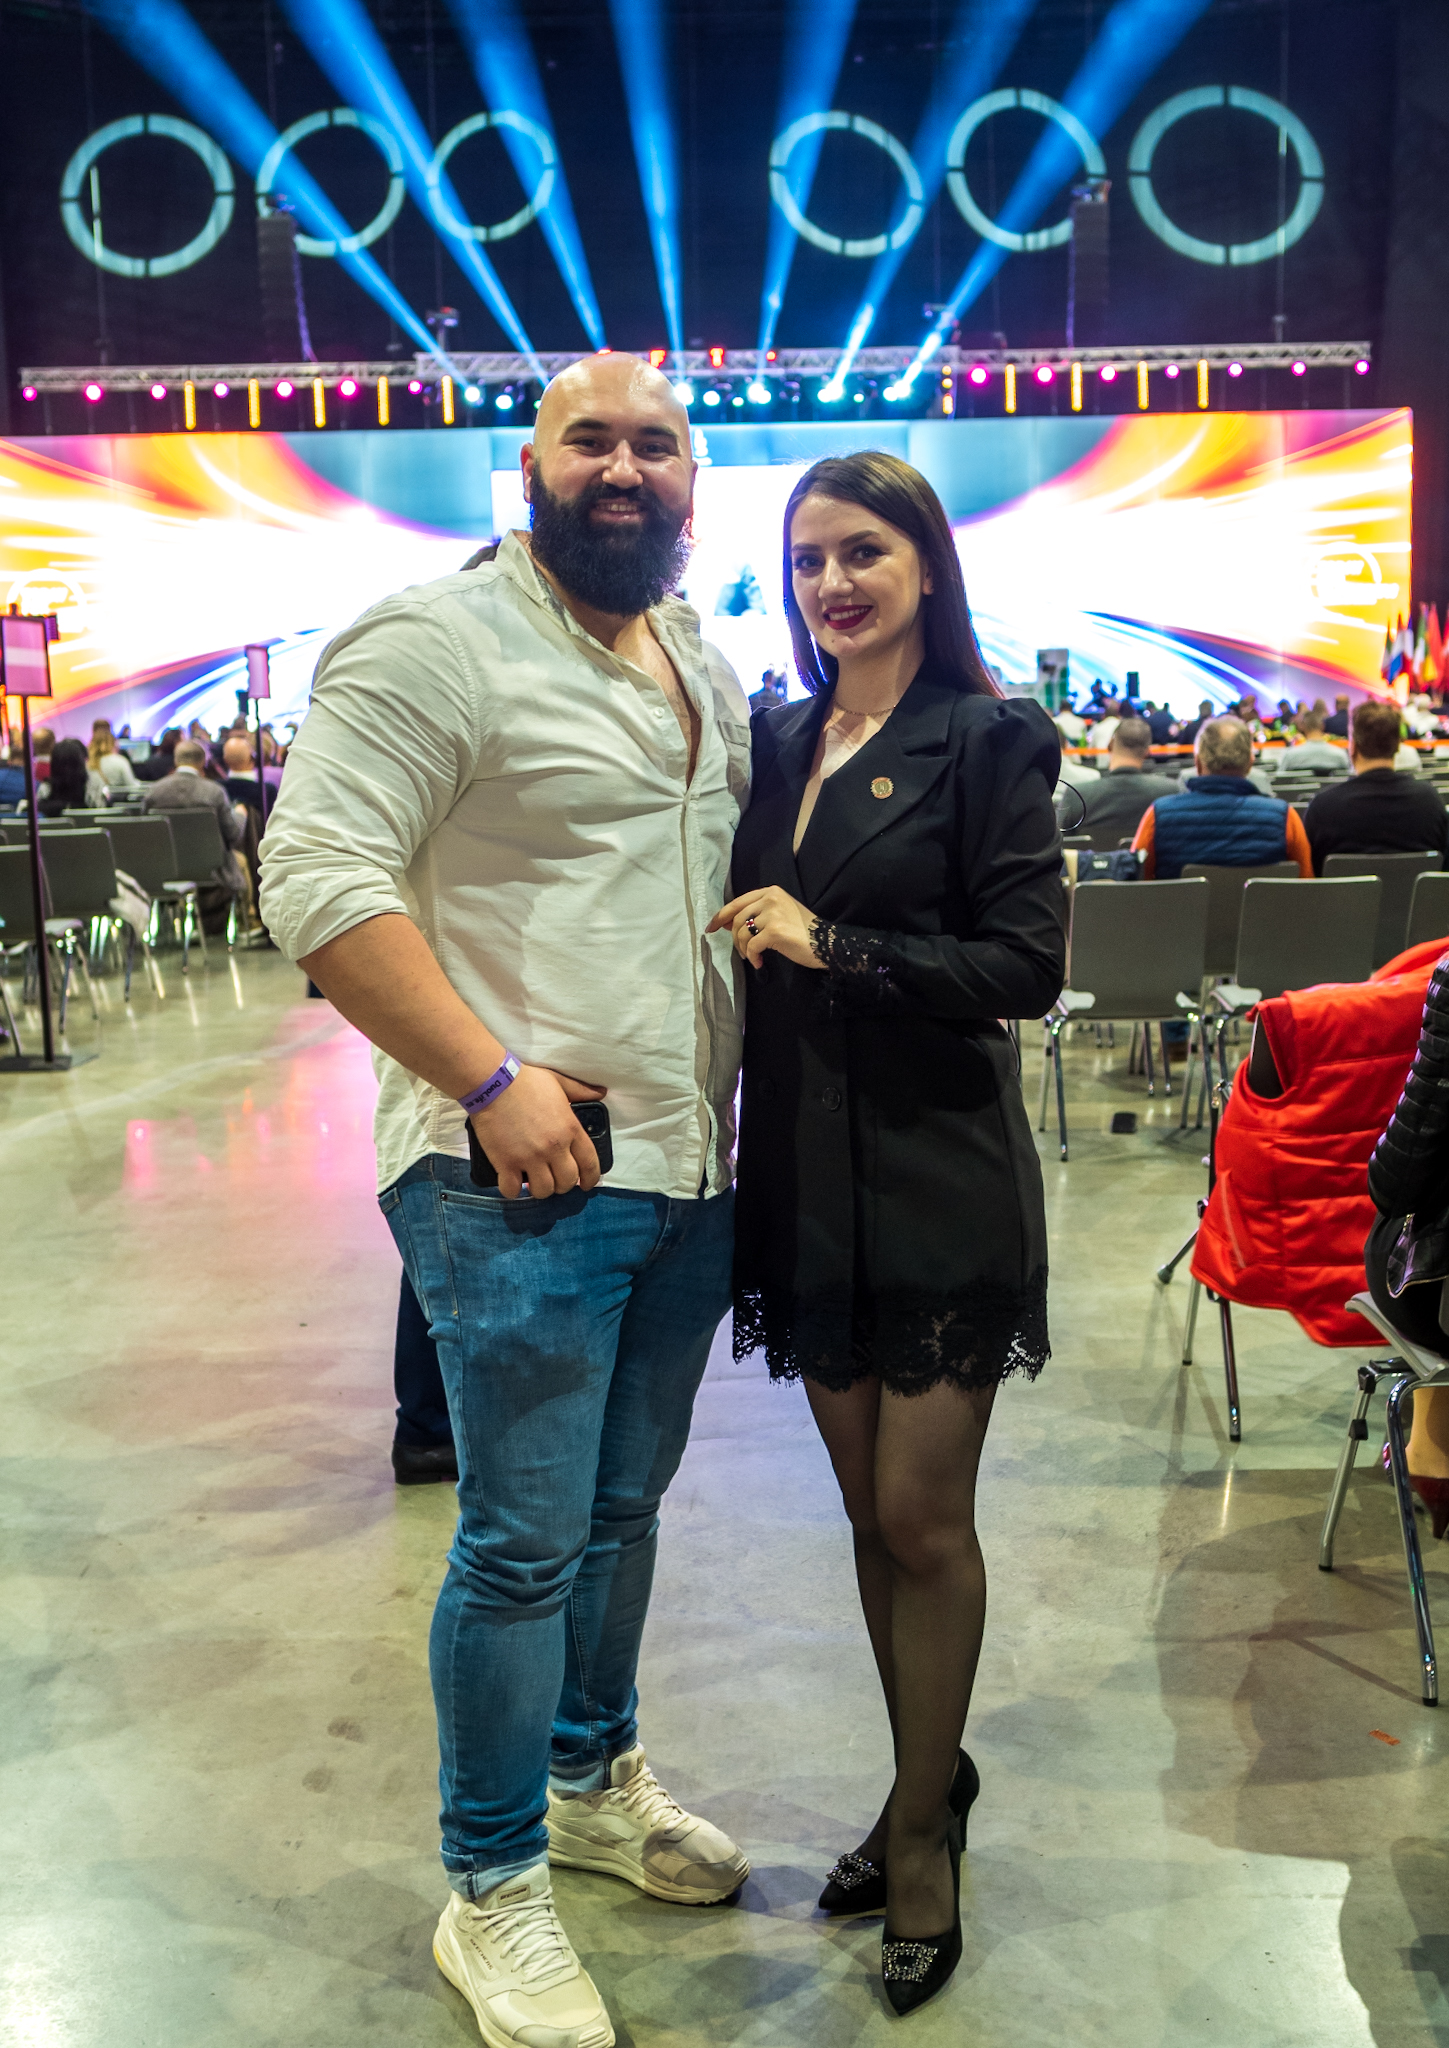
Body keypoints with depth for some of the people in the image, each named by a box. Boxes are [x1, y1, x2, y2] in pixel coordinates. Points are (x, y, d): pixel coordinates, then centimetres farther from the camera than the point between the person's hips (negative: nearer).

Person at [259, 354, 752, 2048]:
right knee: (525, 1543, 2)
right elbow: (319, 880, -17)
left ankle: (593, 1780, 43)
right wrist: (492, 1080, -22)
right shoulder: (434, 642, -11)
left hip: (689, 1170, 8)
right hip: (521, 1182, -7)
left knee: (624, 1504, 20)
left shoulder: (705, 670, 15)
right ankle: (491, 1893, 24)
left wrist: (752, 1067, 12)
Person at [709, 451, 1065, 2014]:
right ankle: (930, 1778, 35)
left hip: (938, 1177, -5)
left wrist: (833, 947, -17)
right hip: (806, 1170, 5)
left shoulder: (986, 739, -7)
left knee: (923, 1518, 4)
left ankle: (922, 1831, 25)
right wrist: (740, 937, -1)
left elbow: (1027, 962, -13)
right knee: (867, 1504, 15)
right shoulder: (780, 741, 10)